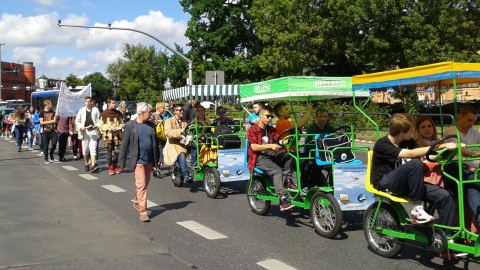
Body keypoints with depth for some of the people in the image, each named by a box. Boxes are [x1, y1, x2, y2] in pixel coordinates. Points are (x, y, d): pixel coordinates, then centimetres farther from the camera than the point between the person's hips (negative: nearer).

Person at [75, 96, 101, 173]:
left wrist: (96, 126, -13)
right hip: (84, 132, 2)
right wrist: (81, 127, -8)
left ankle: (93, 165, -22)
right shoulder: (81, 110, 9)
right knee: (85, 150, 8)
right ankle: (86, 165, 21)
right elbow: (77, 121, 10)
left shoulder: (96, 110, 5)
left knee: (93, 148, -13)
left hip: (93, 131, -2)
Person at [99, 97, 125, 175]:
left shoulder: (118, 113, 8)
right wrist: (109, 128, -13)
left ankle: (115, 165, 20)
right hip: (108, 135, -2)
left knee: (117, 151, 1)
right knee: (109, 152, 2)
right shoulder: (104, 114, -1)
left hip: (117, 135, 2)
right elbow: (101, 125, 0)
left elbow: (122, 123, 17)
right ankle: (110, 167, 12)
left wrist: (120, 127, -5)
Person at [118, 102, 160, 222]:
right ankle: (143, 211, -3)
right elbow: (124, 144, -4)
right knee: (141, 185, -8)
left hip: (149, 160, 5)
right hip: (138, 160, -5)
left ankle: (137, 202, 38)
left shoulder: (151, 125, 8)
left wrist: (158, 159, 12)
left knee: (145, 184, 15)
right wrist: (122, 161, -4)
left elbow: (155, 143, 13)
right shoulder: (130, 125, -6)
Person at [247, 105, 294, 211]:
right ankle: (283, 201, -40)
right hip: (259, 158, -6)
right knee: (277, 170, -33)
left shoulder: (272, 130, 17)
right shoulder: (253, 130, -1)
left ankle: (288, 181, -18)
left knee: (288, 154, -24)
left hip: (271, 155, 6)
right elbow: (254, 147, -13)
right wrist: (270, 145, -24)